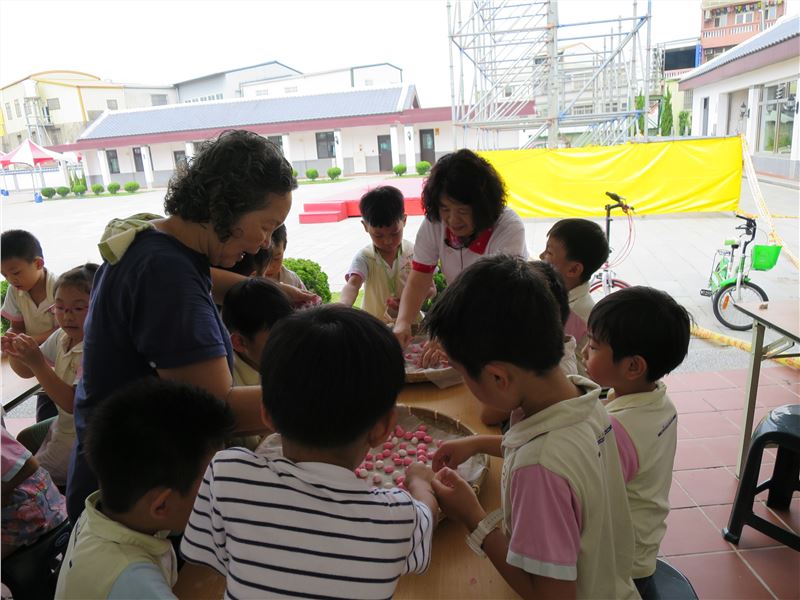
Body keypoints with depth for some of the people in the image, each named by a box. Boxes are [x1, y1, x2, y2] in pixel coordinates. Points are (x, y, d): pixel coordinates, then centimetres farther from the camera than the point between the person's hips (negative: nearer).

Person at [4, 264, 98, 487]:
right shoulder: (62, 337, -2)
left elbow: (74, 403, -32)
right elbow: (26, 372, 12)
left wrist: (37, 363, -36)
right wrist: (15, 354, -11)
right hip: (64, 423, 9)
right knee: (23, 440, 27)